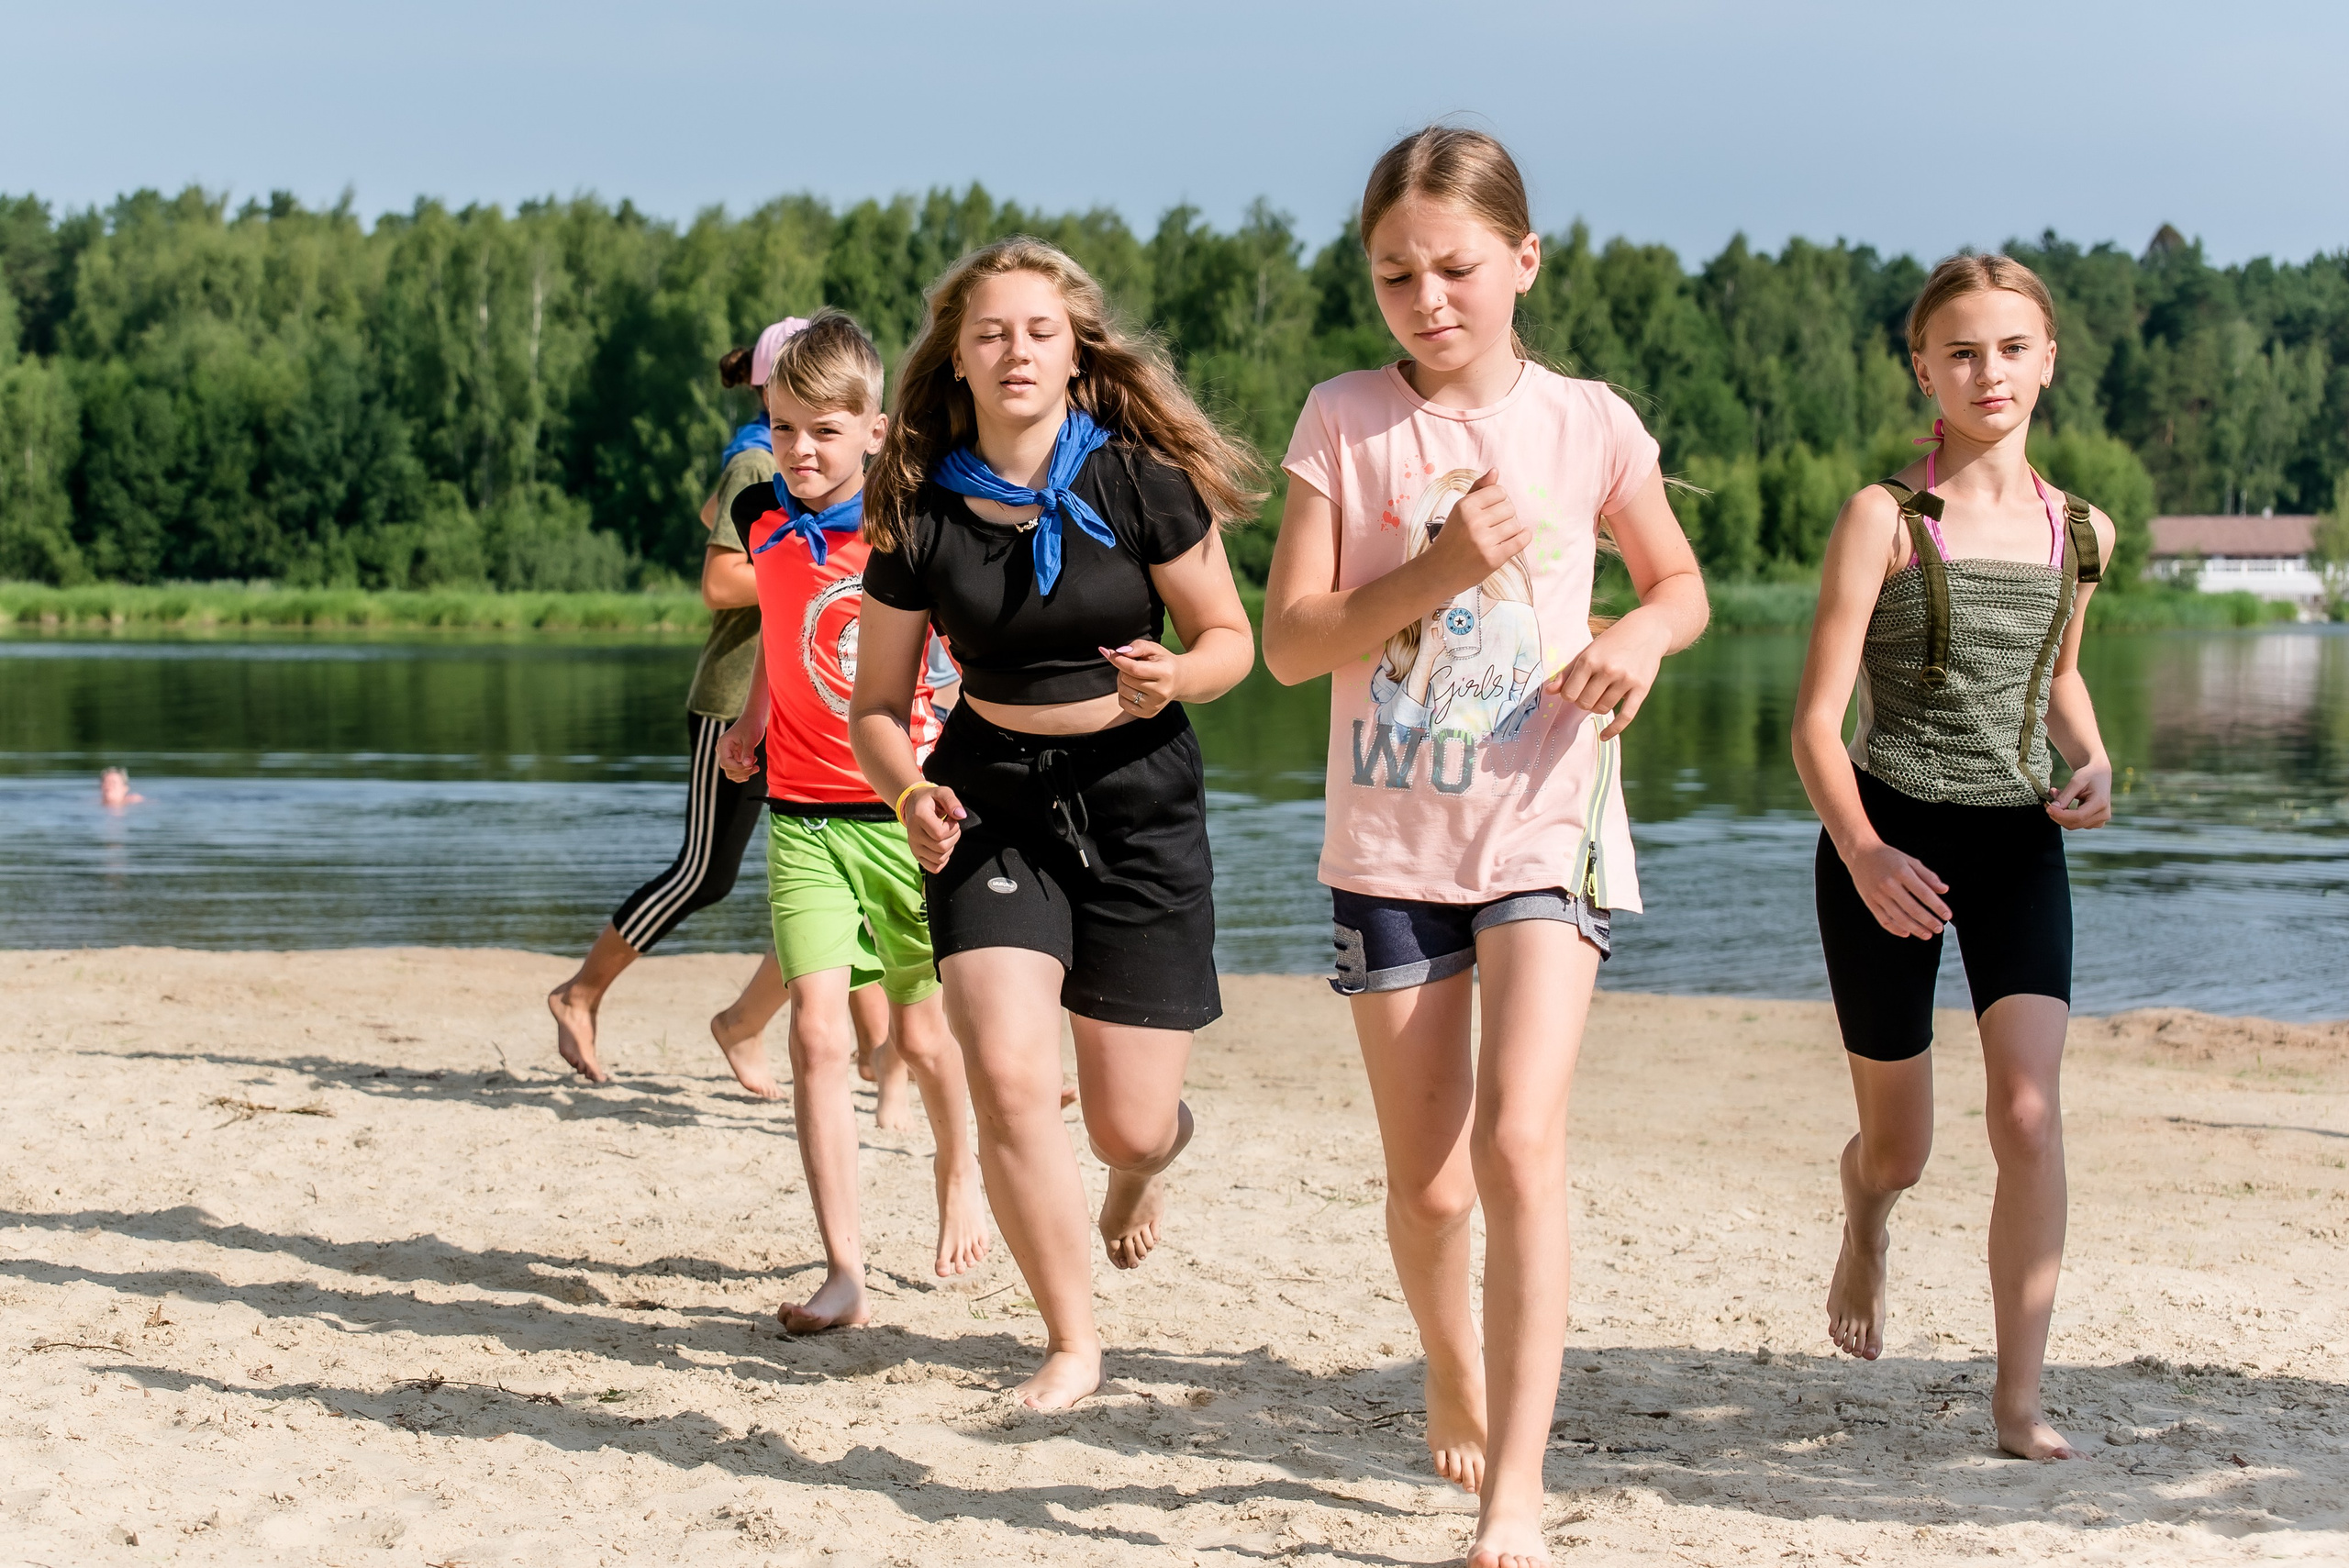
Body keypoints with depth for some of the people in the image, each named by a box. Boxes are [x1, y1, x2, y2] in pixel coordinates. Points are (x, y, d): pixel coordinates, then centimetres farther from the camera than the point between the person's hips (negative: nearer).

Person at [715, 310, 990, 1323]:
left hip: (908, 810, -2)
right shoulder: (762, 521, 3)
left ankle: (959, 1172, 41)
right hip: (804, 815, 2)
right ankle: (844, 1274, -9)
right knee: (819, 1032, -11)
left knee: (922, 1032, 9)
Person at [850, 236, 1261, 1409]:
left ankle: (1162, 1143, 44)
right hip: (991, 797, 1)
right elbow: (878, 702, 5)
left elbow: (1230, 639, 0)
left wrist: (1175, 676, -23)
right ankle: (1072, 1342, 2)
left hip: (1138, 797, -1)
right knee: (1007, 1076, -18)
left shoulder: (1143, 484, -9)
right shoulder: (921, 516, -4)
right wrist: (912, 792, -15)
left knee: (1124, 1124, 2)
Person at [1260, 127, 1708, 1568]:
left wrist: (1643, 637, -8)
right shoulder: (1345, 422, -1)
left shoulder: (1587, 423, 1)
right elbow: (1292, 641, -4)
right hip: (1391, 843, 1)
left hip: (1548, 833, -1)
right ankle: (1456, 1383, 40)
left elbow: (1681, 582, 15)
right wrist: (1438, 571, -18)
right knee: (1428, 1185, 8)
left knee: (1519, 1141, -19)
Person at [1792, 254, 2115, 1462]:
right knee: (1899, 1146, 10)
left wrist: (2092, 763, 2)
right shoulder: (1885, 519, -8)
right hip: (1886, 840, -2)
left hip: (2017, 838, 2)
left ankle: (2018, 1394, -7)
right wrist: (1865, 854, -27)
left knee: (2028, 1111, -16)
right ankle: (1866, 1225, 48)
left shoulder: (2080, 532, 5)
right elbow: (1818, 719, -12)